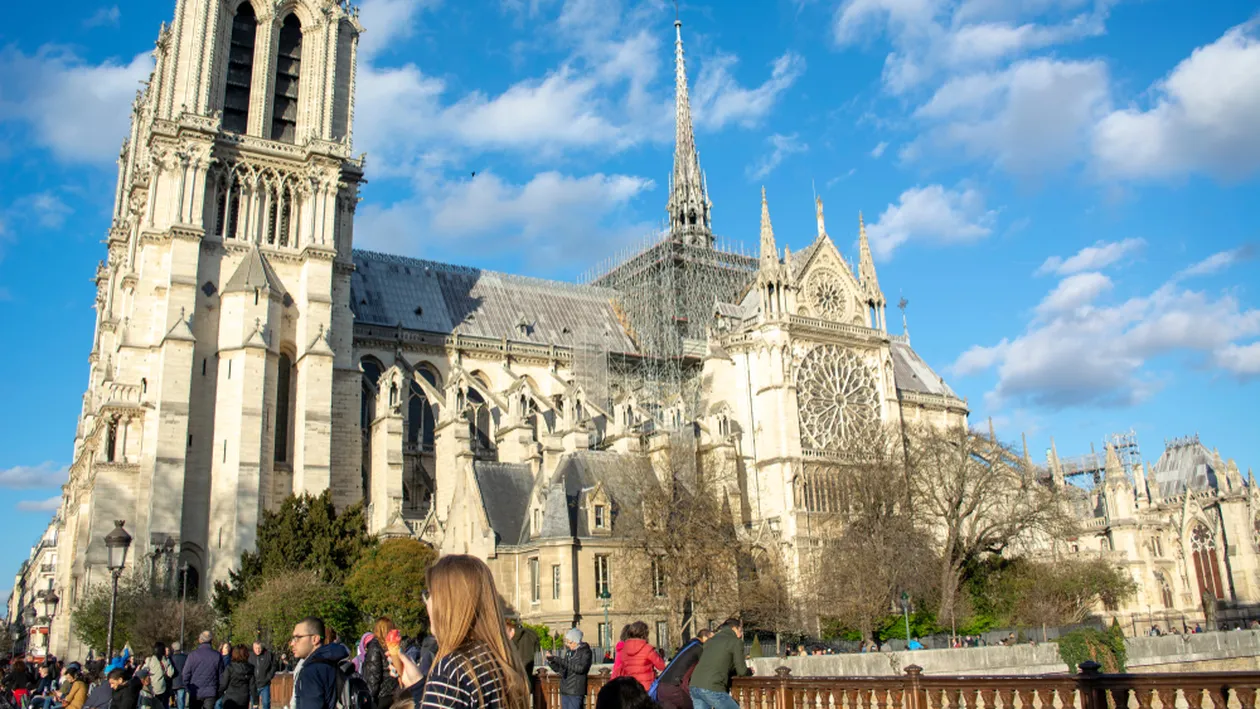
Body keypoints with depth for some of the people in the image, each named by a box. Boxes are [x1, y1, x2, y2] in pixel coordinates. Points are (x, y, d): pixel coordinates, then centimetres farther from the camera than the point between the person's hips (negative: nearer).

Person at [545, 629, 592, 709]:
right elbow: (559, 669, 19)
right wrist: (551, 660, 2)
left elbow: (581, 668, -20)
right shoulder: (570, 652, 15)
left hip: (576, 692, -7)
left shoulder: (585, 652, -5)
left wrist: (563, 662, -20)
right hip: (565, 690, 7)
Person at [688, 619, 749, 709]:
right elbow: (742, 671, 7)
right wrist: (749, 671, 27)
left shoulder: (711, 640, 25)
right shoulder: (736, 642, 5)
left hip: (695, 686, 7)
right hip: (712, 689, -7)